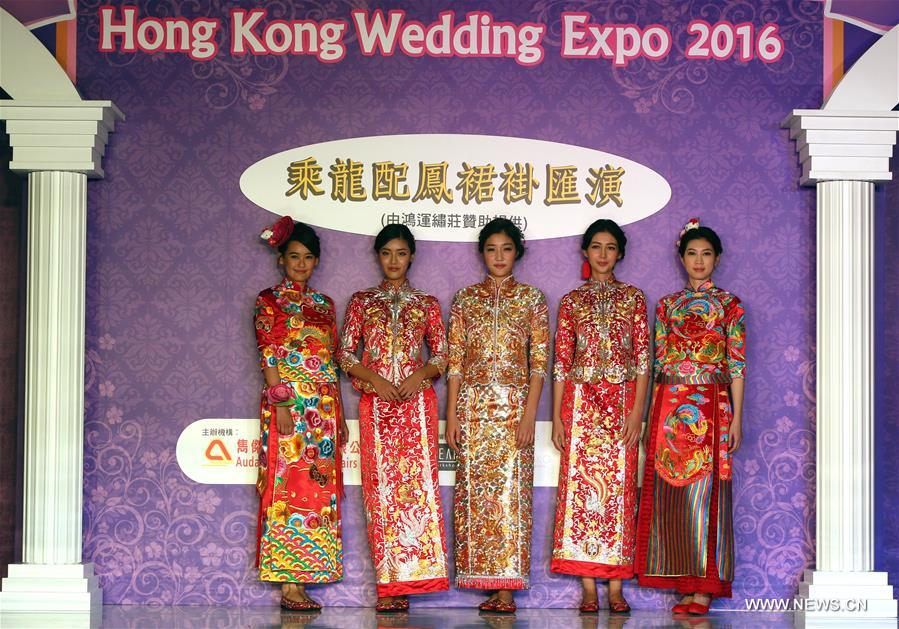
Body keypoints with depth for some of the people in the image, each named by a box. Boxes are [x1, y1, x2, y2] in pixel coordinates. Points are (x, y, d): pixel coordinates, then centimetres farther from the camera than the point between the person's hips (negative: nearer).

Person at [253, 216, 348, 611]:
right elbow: (269, 355, -6)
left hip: (325, 408, 6)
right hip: (289, 404, -6)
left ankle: (300, 577, 6)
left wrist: (339, 415, 13)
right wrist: (281, 404, -16)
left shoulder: (324, 304, 17)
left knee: (318, 492, 2)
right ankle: (289, 584, -6)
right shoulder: (269, 301, 2)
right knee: (288, 488, -7)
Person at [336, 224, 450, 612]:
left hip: (417, 401, 0)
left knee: (417, 480, -8)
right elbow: (345, 353, 7)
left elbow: (442, 355, 9)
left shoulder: (426, 303, 12)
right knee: (381, 485, -3)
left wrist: (420, 374, -10)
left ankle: (411, 575, -3)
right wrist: (375, 378, -9)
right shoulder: (361, 301, 11)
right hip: (375, 402, 0)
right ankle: (390, 583, -1)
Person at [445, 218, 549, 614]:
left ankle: (506, 585, -1)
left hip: (514, 405, -2)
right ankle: (497, 586, 5)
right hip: (473, 406, 2)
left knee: (511, 489, -5)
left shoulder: (531, 299, 6)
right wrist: (452, 415, 0)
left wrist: (529, 413, -9)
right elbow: (454, 361, 7)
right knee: (475, 491, -1)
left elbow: (539, 362, 1)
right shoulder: (465, 299, 10)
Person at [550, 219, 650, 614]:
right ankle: (589, 588, 0)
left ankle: (615, 587, 1)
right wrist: (557, 417, 0)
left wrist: (637, 411, -8)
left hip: (621, 402, 0)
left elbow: (642, 358, 2)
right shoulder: (571, 301, 10)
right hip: (580, 402, 1)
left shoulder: (633, 298, 8)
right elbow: (561, 361, 7)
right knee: (580, 483, -4)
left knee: (619, 486, -2)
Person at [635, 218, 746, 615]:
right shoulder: (667, 305, 14)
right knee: (671, 493, 1)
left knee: (704, 492, -6)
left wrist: (736, 418, -6)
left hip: (710, 407, -3)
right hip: (669, 405, 4)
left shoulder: (729, 305, 4)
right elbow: (658, 360, 12)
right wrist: (654, 415, 6)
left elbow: (737, 366, 1)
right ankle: (684, 580, 7)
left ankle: (703, 588, -3)